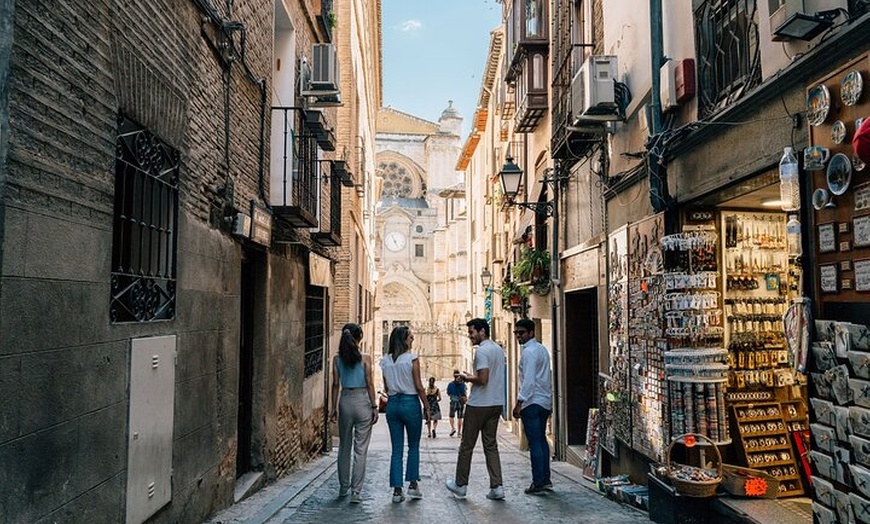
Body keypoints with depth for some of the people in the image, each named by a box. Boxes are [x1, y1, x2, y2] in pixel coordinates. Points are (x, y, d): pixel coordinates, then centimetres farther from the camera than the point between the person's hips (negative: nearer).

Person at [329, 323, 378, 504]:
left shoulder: (337, 359, 1)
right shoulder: (365, 358, -7)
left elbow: (335, 385, 3)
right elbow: (369, 384, -7)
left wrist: (334, 408, 9)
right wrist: (374, 407, -1)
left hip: (345, 401, 3)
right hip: (362, 401, -3)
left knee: (344, 447, 16)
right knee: (360, 449, 2)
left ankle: (343, 487, 26)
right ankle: (356, 491, 2)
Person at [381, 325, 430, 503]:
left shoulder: (385, 361, 5)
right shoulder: (412, 358, -9)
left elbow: (386, 388, 8)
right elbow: (419, 386, -8)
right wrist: (427, 407, -1)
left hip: (392, 404, 4)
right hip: (410, 403, -4)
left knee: (396, 449, 8)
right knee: (413, 446, 14)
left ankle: (397, 490, 8)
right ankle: (413, 484, 14)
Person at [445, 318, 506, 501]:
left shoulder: (482, 351, -16)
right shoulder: (499, 350, 12)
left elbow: (483, 379, -23)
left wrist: (468, 378, -6)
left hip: (479, 404, -8)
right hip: (497, 403, 8)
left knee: (467, 445, 6)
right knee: (491, 445, 10)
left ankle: (460, 485, 18)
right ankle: (496, 487, 5)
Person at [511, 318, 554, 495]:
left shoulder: (528, 352, -14)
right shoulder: (542, 349, 14)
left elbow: (528, 381, -21)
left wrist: (519, 403, -20)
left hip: (532, 402, -10)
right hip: (545, 401, 10)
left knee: (535, 443, -5)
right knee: (541, 439, 16)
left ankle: (538, 484, -1)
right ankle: (546, 480, 22)